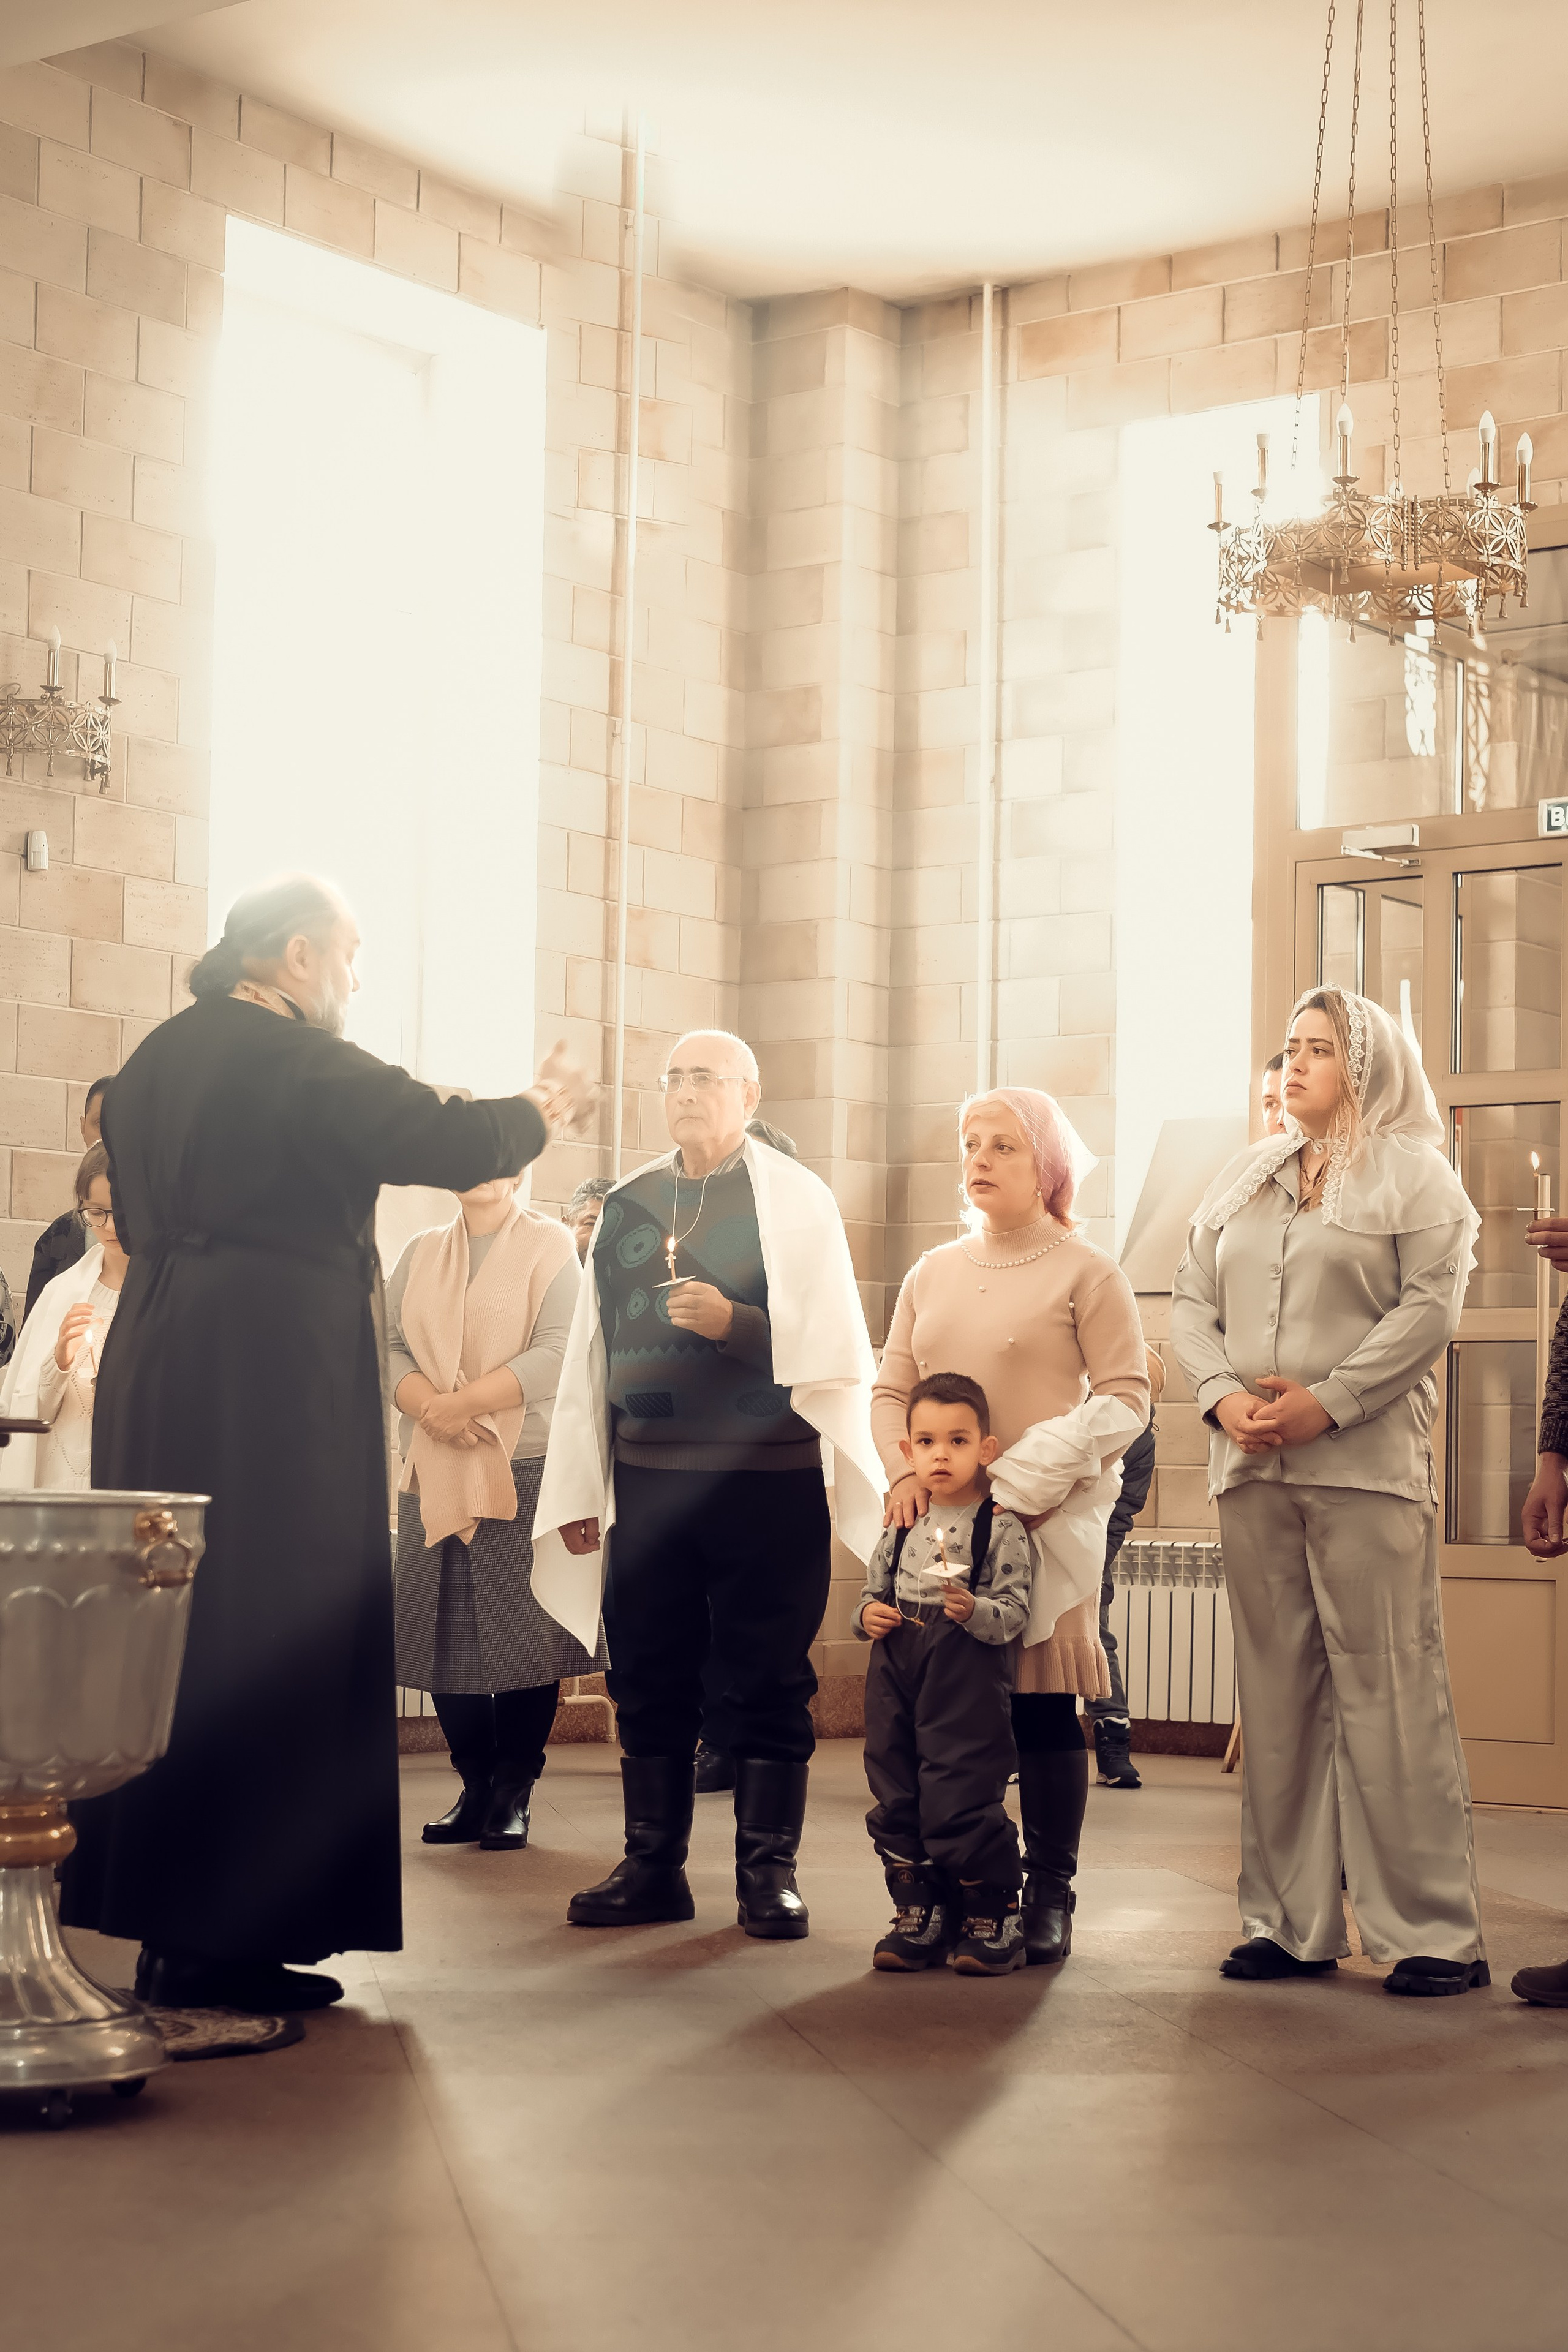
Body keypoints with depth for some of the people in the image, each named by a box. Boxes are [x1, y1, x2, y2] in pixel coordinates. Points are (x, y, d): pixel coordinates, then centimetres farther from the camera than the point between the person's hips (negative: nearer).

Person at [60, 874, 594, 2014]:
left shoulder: (158, 1058, 14)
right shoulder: (295, 1058, -12)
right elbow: (448, 1142, -17)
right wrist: (542, 1108, 4)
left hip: (158, 1368, 9)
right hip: (278, 1377, -8)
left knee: (175, 1626, 13)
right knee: (270, 1636, -3)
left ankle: (161, 1923, 19)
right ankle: (227, 1940, -2)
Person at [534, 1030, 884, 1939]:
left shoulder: (797, 1199, 3)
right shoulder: (628, 1206, 15)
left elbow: (833, 1344, -4)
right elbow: (592, 1353, 15)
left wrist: (733, 1323, -18)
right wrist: (578, 1488, 12)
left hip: (766, 1482, -4)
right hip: (649, 1478, 4)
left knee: (770, 1683, 0)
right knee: (651, 1682, 7)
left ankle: (769, 1869, 8)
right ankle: (655, 1867, 15)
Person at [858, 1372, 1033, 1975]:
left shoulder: (1000, 1527, -6)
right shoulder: (901, 1528, 11)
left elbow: (1014, 1610, -10)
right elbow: (875, 1586, 22)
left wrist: (975, 1611, -29)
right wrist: (867, 1616, 1)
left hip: (967, 1683, -6)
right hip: (896, 1676, 6)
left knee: (963, 1800, -7)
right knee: (896, 1796, 9)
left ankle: (991, 1919, 6)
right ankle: (919, 1914, 20)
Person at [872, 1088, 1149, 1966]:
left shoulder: (1086, 1271, 1)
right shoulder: (934, 1274, 16)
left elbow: (1126, 1398, -5)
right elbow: (891, 1390, 16)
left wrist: (1021, 1480, -13)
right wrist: (907, 1471, -4)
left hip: (1048, 1522, -4)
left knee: (1045, 1710, -3)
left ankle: (1050, 1897, 3)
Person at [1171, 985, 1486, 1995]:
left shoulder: (1412, 1172, 4)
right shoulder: (1243, 1181, 19)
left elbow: (1432, 1306, -7)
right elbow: (1193, 1304, 15)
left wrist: (1327, 1400, -14)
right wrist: (1222, 1395, -4)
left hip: (1367, 1466, -5)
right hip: (1254, 1467, 5)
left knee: (1388, 1694, -7)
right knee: (1278, 1693, 6)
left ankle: (1434, 1930, -3)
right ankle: (1293, 1922, 11)